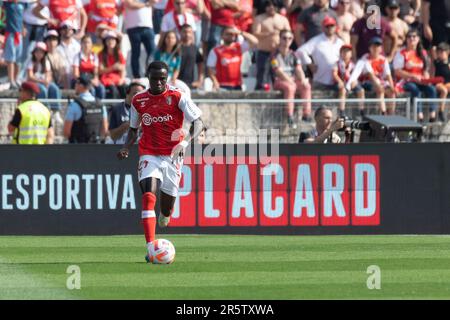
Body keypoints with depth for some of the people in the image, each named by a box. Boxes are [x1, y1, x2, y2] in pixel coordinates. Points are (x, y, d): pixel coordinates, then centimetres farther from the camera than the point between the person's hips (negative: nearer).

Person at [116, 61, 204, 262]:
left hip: (172, 156, -1)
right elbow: (133, 128, 17)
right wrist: (126, 147, -2)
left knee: (167, 207, 6)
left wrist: (185, 142, -26)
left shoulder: (177, 97, -7)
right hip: (149, 155, 1)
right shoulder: (138, 101, 3)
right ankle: (151, 248, -29)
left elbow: (198, 122, -9)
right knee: (149, 196, -22)